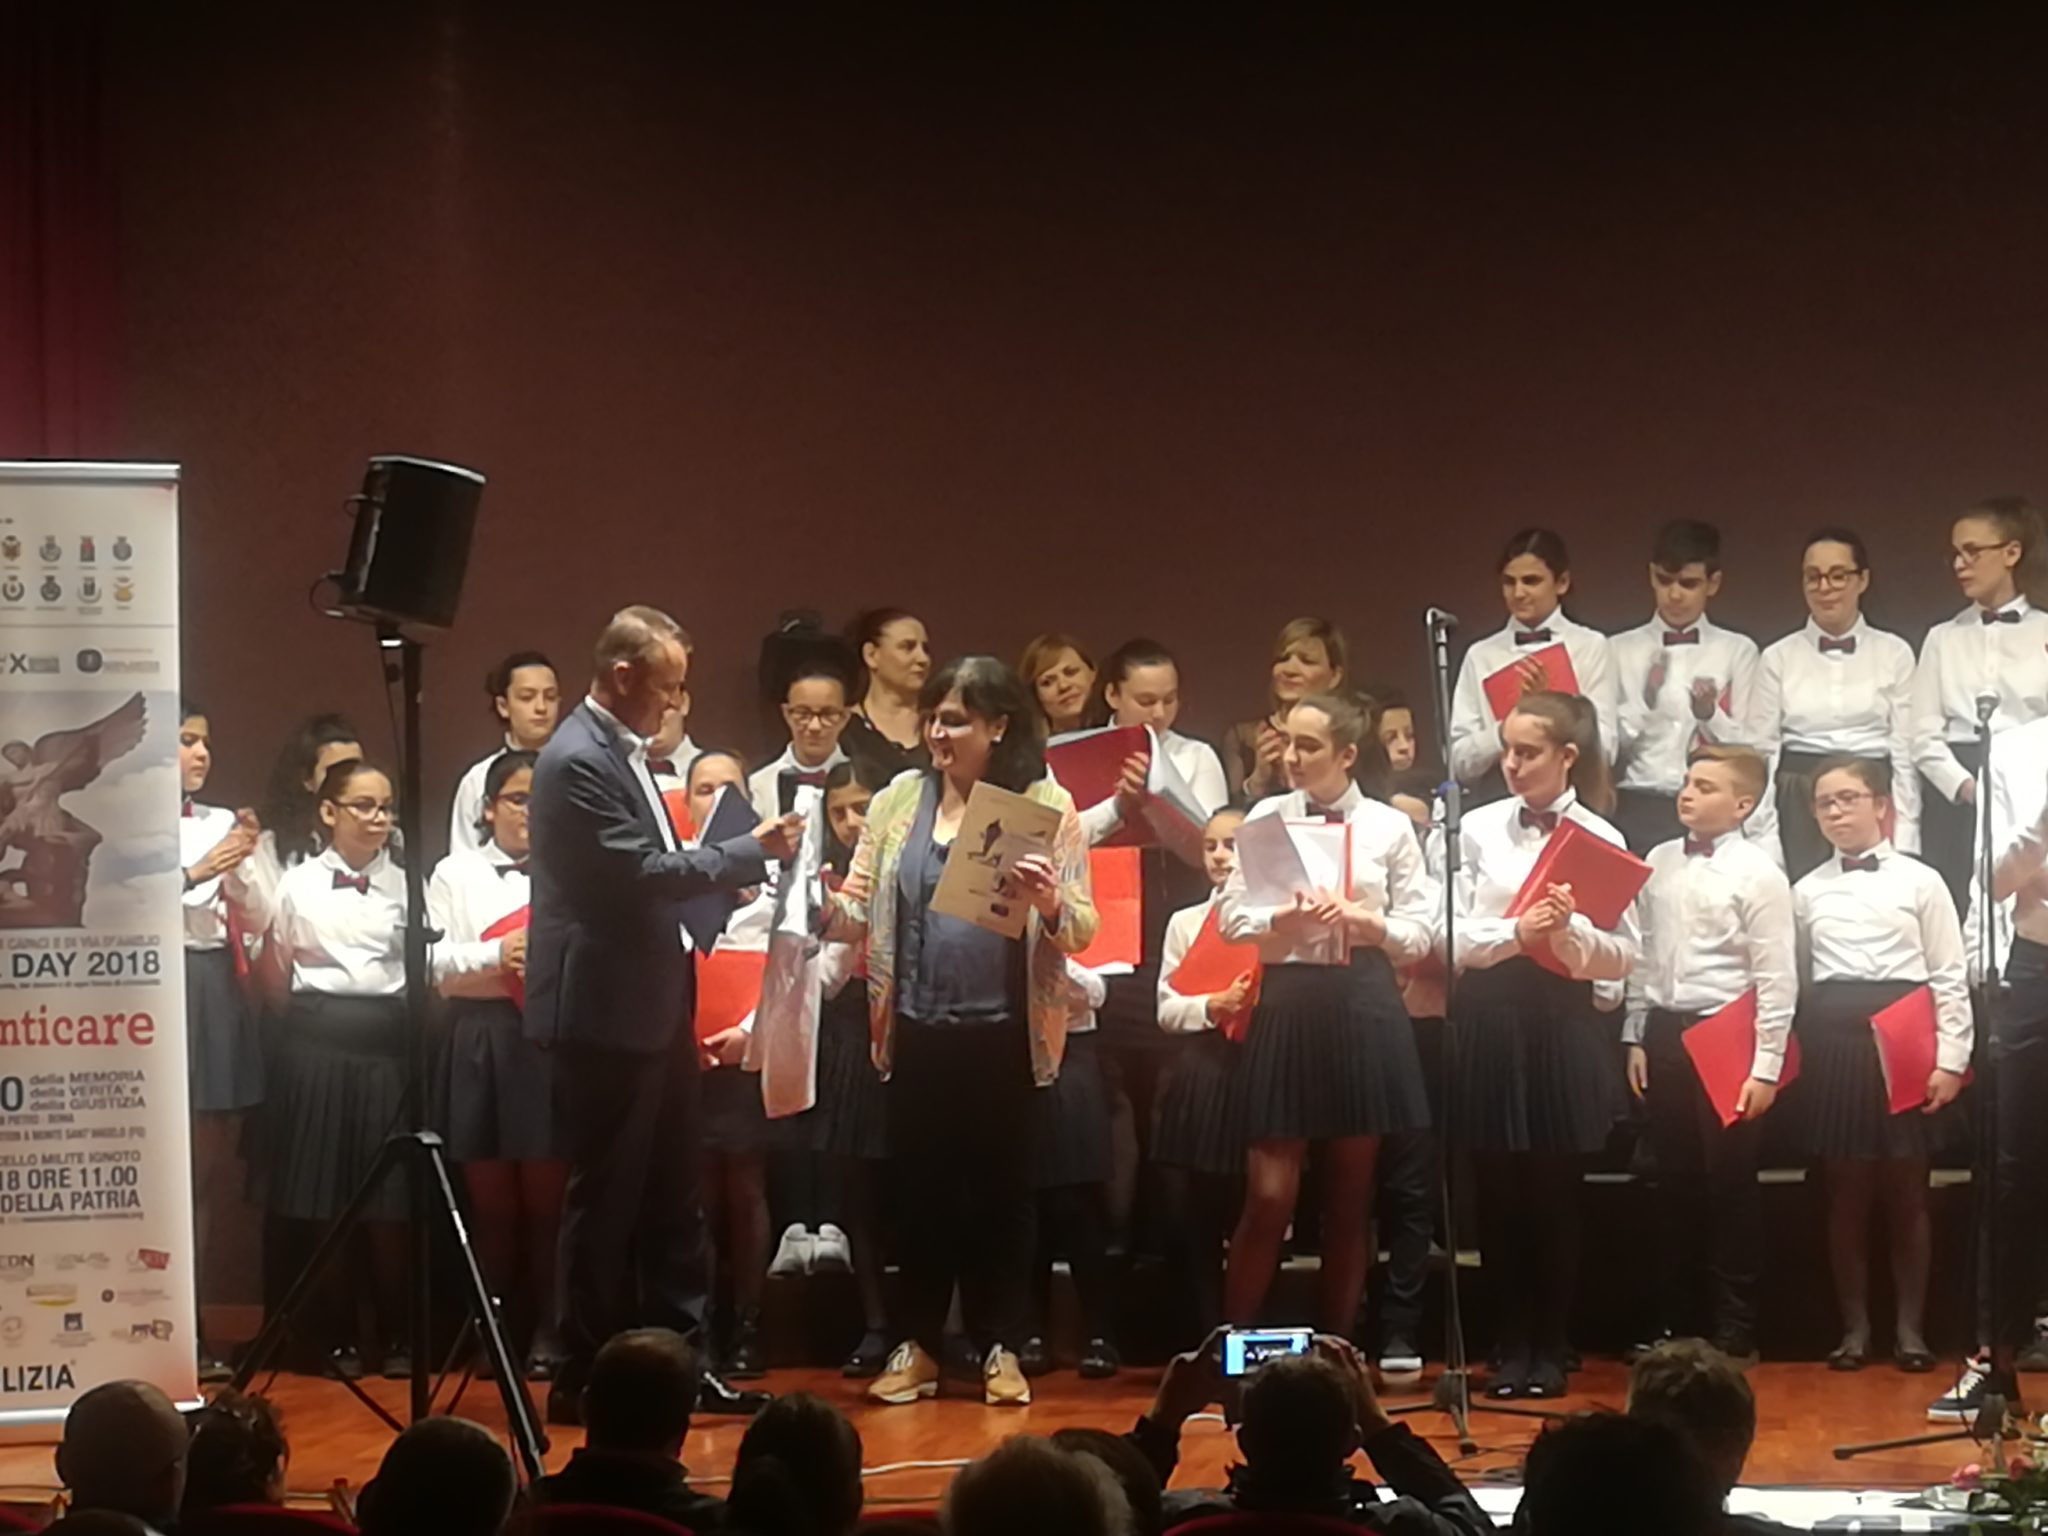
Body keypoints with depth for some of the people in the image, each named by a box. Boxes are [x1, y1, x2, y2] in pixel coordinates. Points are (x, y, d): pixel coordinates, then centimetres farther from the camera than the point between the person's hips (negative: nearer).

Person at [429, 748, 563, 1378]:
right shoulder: (456, 874, 11)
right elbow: (435, 962, 2)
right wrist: (498, 955, -11)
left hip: (553, 1036, -1)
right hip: (481, 1038, 1)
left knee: (546, 1189, -1)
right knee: (490, 1192, 4)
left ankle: (547, 1335, 5)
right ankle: (501, 1333, 12)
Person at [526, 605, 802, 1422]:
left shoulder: (623, 751, 14)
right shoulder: (577, 761, -17)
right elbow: (639, 871, -22)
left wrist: (733, 870, 10)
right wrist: (752, 851, -15)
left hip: (652, 1009, 10)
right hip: (605, 1015, -10)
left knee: (671, 1197, 13)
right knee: (605, 1201, -2)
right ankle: (583, 1378, 6)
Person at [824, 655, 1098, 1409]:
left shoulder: (1047, 804, -2)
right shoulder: (899, 801, 5)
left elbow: (1083, 929, -5)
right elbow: (858, 913, 2)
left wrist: (1050, 904, -26)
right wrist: (821, 902, -19)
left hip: (1004, 1031, -2)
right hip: (918, 1028, 2)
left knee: (1001, 1188, 5)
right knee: (921, 1186, 7)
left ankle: (1000, 1347, 15)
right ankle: (917, 1345, 16)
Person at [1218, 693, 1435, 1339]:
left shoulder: (1389, 827, 5)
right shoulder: (1265, 819, 5)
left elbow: (1418, 933, 3)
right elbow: (1232, 920, 0)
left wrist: (1360, 918, -15)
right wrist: (1286, 919, -18)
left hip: (1364, 1006, 1)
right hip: (1287, 1002, -1)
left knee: (1350, 1195, 8)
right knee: (1270, 1195, -5)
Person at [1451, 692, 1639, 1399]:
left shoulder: (1600, 839, 1)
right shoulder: (1477, 829, 4)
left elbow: (1624, 955, -2)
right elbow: (1452, 939, -2)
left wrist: (1570, 932, -19)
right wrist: (1515, 934, -18)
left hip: (1564, 1023, -1)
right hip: (1490, 1018, 1)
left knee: (1556, 1193, 4)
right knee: (1499, 1192, 4)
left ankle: (1550, 1347, 15)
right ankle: (1511, 1344, 14)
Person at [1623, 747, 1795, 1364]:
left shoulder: (1757, 872, -8)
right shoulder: (1658, 863, 8)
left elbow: (1777, 978, -10)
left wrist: (1766, 1066, -13)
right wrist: (1636, 1037, 9)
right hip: (1665, 1033, 5)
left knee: (1730, 1185, 1)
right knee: (1675, 1184, 11)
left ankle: (1735, 1331, 10)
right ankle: (1677, 1322, 21)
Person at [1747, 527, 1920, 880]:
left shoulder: (1894, 654, 5)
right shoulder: (1779, 658, 6)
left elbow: (1905, 753, 3)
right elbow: (1761, 754, 5)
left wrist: (1904, 846, -3)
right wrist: (1764, 845, -3)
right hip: (1798, 811, 1)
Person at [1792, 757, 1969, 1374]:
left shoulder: (1920, 881, 2)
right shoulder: (1807, 891, 10)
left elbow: (1949, 977, 0)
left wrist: (1950, 1060, -6)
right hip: (1832, 1041, 2)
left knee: (1906, 1189, 2)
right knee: (1844, 1189, 5)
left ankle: (1910, 1325, 10)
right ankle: (1854, 1324, 13)